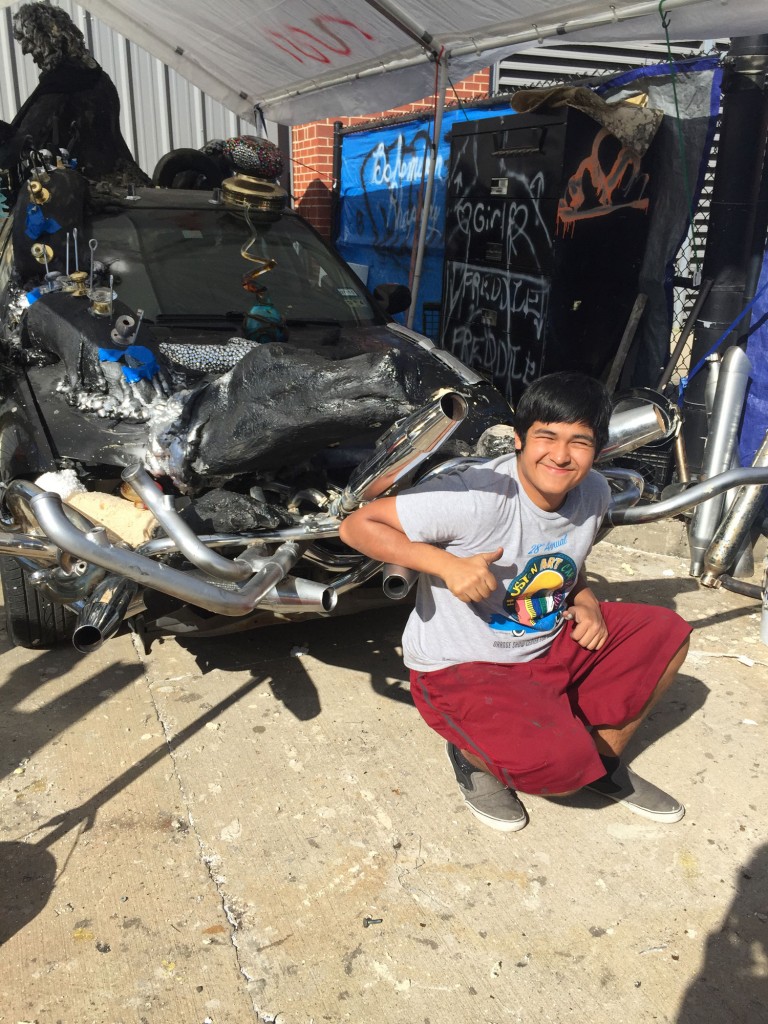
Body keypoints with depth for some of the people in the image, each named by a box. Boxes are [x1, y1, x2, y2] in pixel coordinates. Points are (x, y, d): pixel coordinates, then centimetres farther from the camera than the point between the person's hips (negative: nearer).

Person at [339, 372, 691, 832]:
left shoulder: (594, 492, -4)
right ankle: (473, 756, 8)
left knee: (667, 634, 0)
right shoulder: (477, 496, -28)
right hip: (458, 671, -7)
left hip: (549, 647, 8)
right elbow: (358, 525, -24)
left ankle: (604, 760, 19)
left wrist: (585, 600, -4)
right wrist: (447, 564, -34)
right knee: (562, 767, -27)